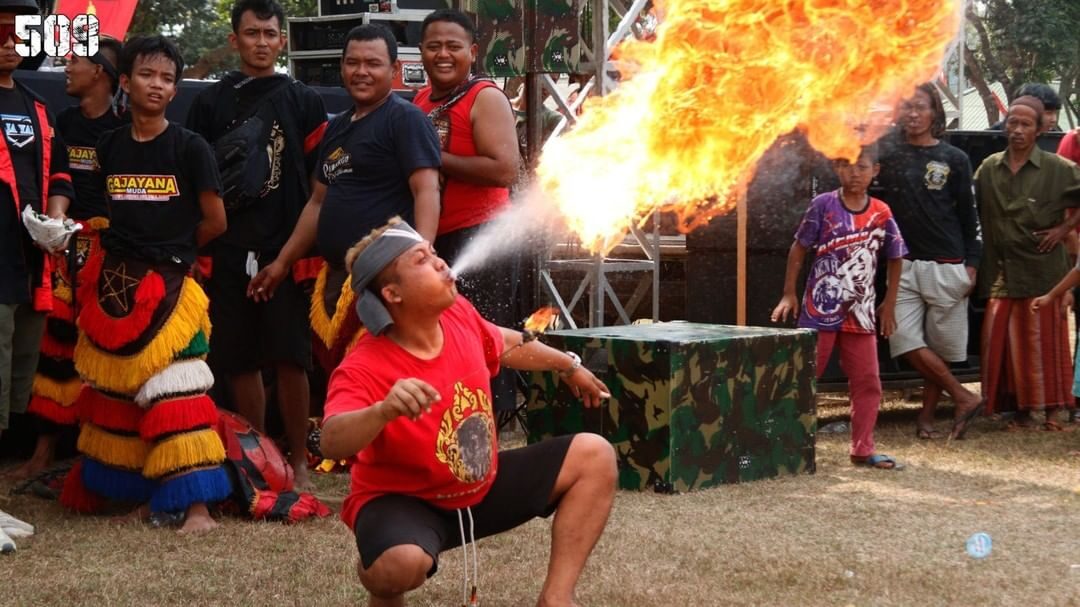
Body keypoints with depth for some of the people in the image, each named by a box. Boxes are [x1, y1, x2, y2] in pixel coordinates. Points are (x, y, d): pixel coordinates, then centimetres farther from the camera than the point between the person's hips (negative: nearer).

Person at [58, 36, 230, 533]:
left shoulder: (190, 148, -3)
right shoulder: (109, 147, 9)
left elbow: (214, 221, 1)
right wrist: (126, 251, 7)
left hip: (169, 286, -5)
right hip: (113, 285, 5)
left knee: (176, 392, -13)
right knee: (118, 395, 10)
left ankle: (196, 504, -14)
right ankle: (143, 492, 21)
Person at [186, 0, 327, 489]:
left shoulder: (303, 101, 8)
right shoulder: (210, 103, 11)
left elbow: (320, 181, 6)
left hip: (286, 247, -2)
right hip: (227, 251, 2)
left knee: (290, 357, -6)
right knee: (239, 360, 4)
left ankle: (298, 461, 2)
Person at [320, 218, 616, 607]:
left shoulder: (459, 315, -9)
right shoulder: (364, 370, -29)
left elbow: (505, 344, 16)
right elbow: (332, 443, -48)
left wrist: (568, 366, 30)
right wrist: (383, 411, -66)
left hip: (482, 486, 7)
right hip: (405, 502, -7)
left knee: (595, 456, 1)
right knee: (404, 562, -41)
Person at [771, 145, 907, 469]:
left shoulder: (881, 214, 2)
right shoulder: (823, 205, -6)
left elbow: (894, 258, 12)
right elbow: (798, 249, -1)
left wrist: (889, 304, 11)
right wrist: (789, 294, -2)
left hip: (859, 312, 3)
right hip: (820, 309, -3)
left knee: (867, 382, 6)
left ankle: (862, 449, 15)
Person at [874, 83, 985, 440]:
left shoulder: (954, 159, 5)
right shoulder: (887, 152, 7)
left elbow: (968, 215, 6)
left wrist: (971, 264, 0)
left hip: (946, 265, -1)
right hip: (904, 265, 1)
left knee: (942, 345, 3)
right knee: (905, 341, -11)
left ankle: (927, 416, 15)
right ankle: (963, 397, 0)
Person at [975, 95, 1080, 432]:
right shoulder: (988, 168, 8)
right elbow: (973, 212, 12)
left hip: (1043, 269, -3)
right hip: (1001, 273, 3)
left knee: (1046, 341, 0)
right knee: (1005, 343, 2)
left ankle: (1051, 411, 9)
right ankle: (1021, 410, 11)